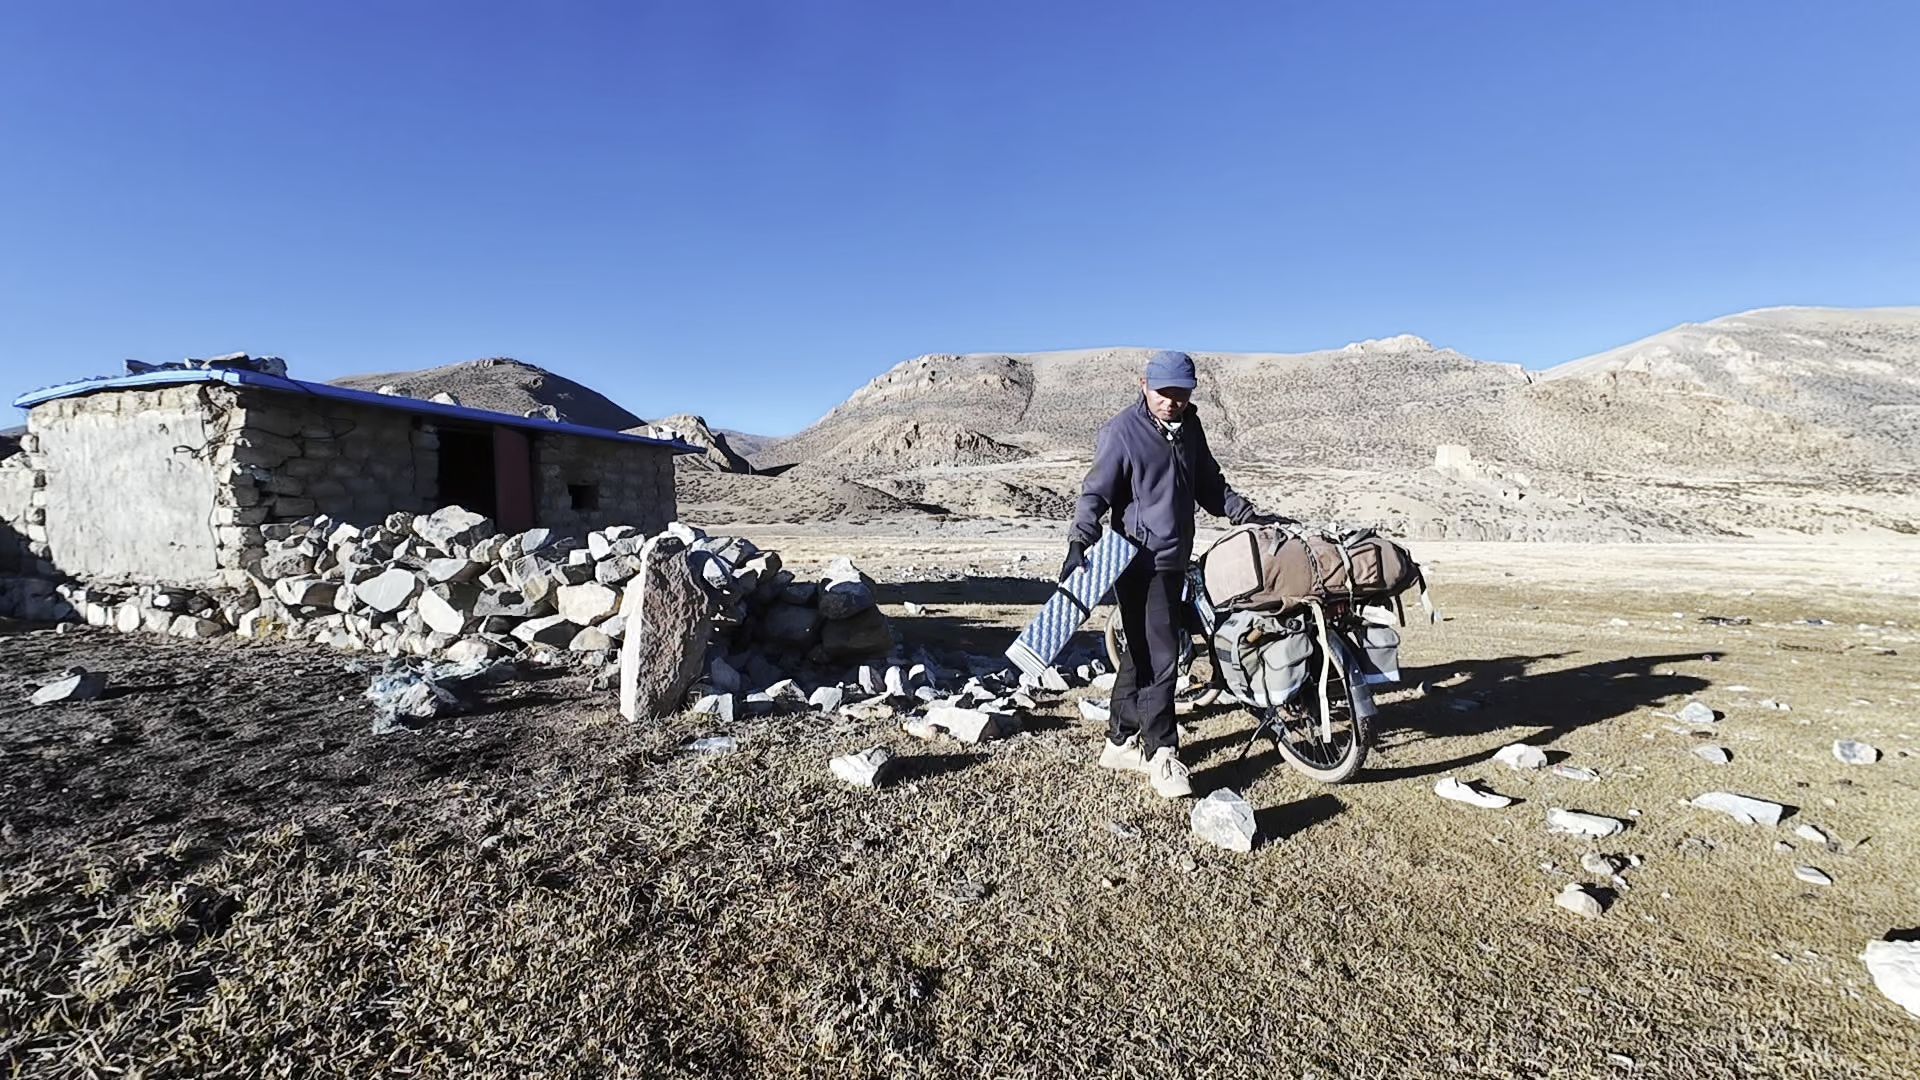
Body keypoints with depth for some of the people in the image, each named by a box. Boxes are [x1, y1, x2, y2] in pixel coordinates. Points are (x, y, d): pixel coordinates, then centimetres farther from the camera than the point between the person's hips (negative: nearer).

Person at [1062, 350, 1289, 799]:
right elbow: (1095, 493, -11)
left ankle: (1121, 741, 25)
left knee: (1141, 652, 14)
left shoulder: (1189, 427, 13)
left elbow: (1210, 487, 22)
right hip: (1141, 560, -8)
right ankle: (1161, 753, 2)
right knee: (1159, 656, -9)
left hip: (1174, 559, 8)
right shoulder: (1123, 431, -9)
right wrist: (1079, 543, -23)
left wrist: (1253, 516, 13)